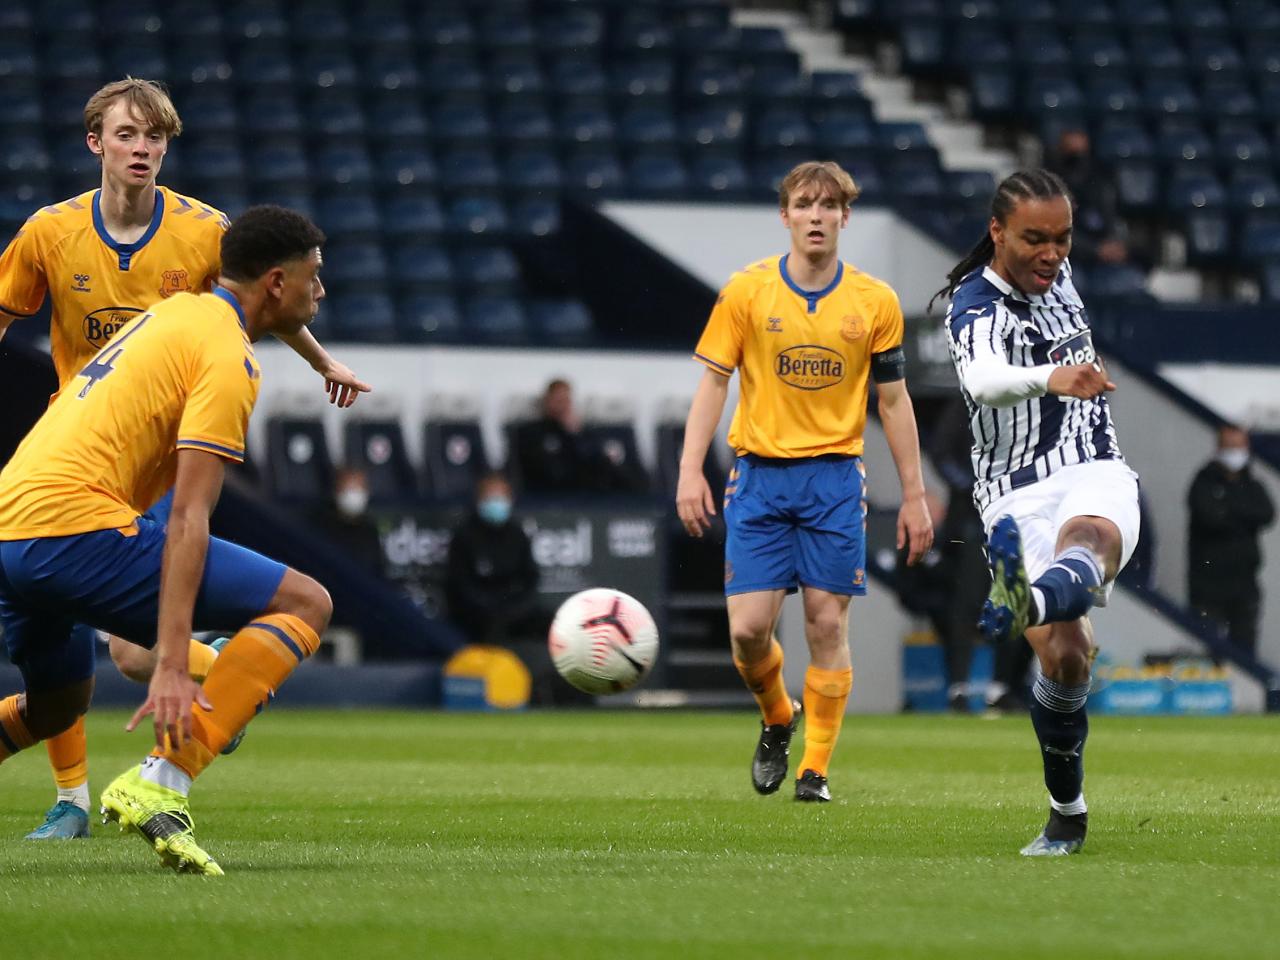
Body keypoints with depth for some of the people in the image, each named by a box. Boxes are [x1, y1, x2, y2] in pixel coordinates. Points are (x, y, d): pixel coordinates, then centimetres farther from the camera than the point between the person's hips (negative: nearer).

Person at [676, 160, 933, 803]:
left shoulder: (875, 302, 3)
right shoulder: (747, 292, 0)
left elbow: (893, 401, 8)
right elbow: (713, 382, 2)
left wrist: (913, 495, 6)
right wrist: (690, 471, -8)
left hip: (834, 476, 0)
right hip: (759, 475, 0)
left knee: (827, 622, -4)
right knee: (748, 628, -6)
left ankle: (815, 769, 5)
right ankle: (776, 720, 25)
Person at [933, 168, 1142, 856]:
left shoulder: (1054, 273, 9)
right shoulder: (975, 305, -12)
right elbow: (984, 379, -36)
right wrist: (1050, 379, -53)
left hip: (1096, 473, 3)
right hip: (1018, 494, -3)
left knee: (1090, 539, -35)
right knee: (1064, 655, -15)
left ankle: (1034, 599, -71)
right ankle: (1067, 815, 5)